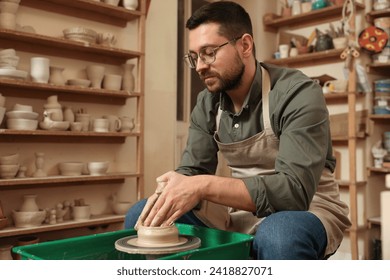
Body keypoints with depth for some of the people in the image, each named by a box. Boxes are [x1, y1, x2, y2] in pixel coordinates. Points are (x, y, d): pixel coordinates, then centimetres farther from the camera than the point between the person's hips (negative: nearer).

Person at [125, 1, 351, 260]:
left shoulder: (297, 94, -21)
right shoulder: (207, 103, -1)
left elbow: (295, 189, -30)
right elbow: (192, 171, -1)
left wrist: (204, 186, -38)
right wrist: (172, 192, -25)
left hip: (307, 209, -5)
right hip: (240, 211, 5)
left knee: (279, 236, -40)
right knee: (141, 217, -3)